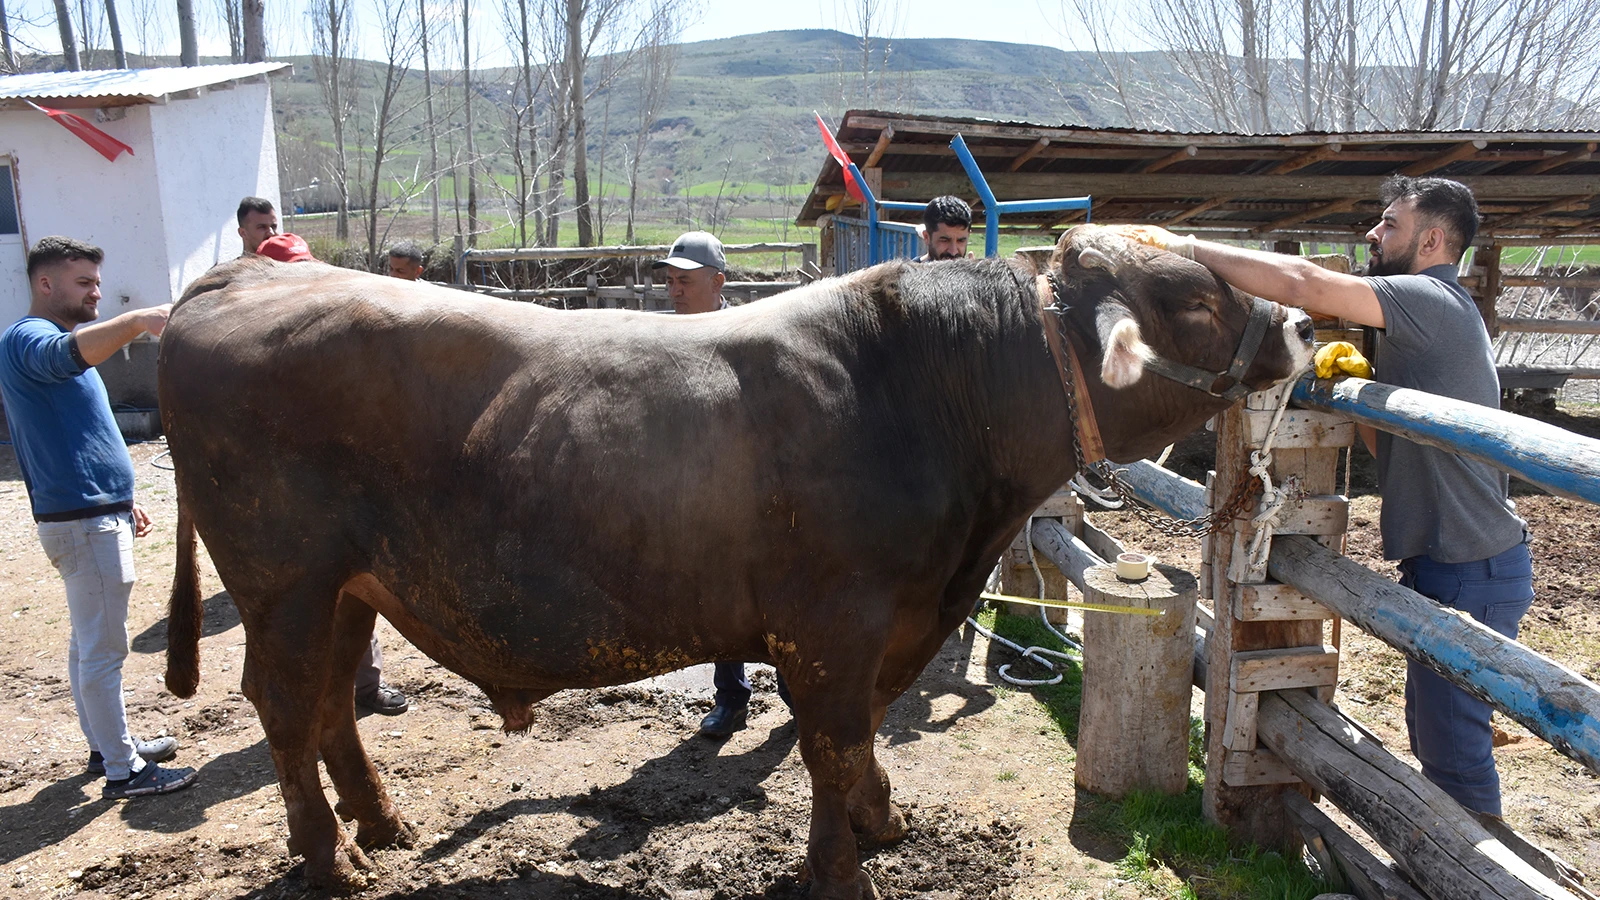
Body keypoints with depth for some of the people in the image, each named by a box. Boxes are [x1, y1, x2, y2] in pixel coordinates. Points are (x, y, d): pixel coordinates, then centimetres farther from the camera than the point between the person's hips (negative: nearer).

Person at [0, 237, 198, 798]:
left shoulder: (56, 342, 19)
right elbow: (68, 352, -39)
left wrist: (121, 502, 25)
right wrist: (138, 321, -55)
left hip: (96, 513, 10)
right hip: (83, 520, -10)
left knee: (91, 641, 18)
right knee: (103, 649, -4)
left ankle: (107, 745, 29)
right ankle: (123, 772, 3)